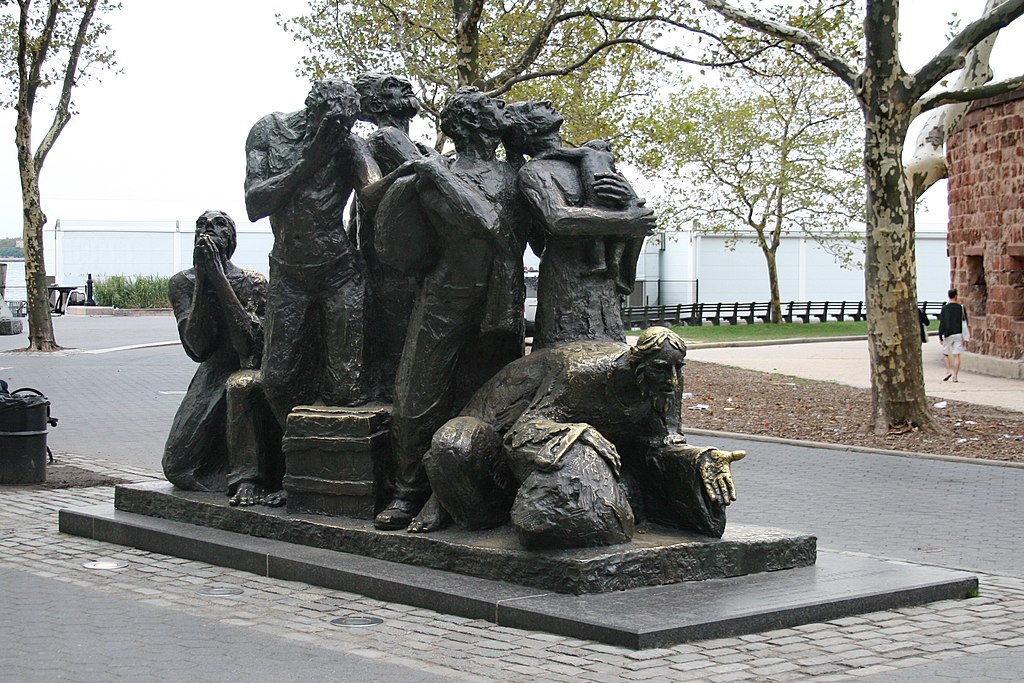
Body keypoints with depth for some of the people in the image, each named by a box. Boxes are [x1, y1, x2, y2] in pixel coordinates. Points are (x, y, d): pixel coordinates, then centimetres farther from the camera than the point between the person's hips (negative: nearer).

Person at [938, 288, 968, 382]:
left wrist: (940, 336, 1)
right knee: (957, 355, 1)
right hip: (958, 334, 1)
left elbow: (942, 323, -5)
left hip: (948, 335, -1)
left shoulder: (945, 308, -3)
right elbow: (965, 320, 15)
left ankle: (948, 371, -4)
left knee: (945, 354, 13)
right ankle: (955, 376, -3)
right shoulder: (960, 307, 1)